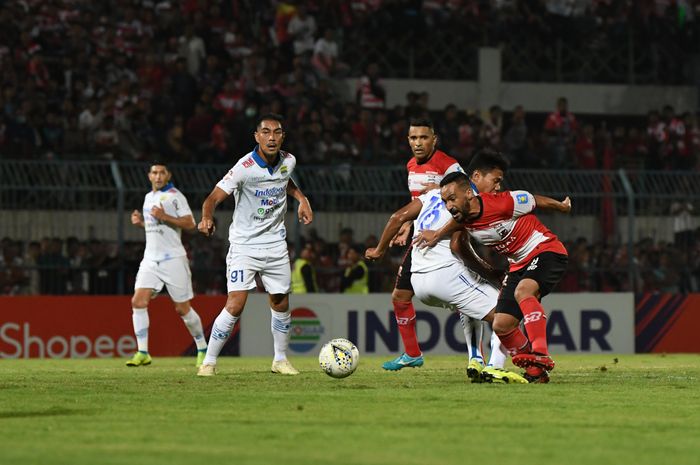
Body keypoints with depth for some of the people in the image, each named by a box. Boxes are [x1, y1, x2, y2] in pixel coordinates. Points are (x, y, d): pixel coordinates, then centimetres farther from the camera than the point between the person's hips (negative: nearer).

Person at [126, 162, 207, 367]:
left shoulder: (174, 196, -6)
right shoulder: (148, 197, 16)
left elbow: (189, 223, -14)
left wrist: (164, 216, -21)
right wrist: (141, 221, 9)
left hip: (173, 259, -6)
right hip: (150, 258, 6)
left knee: (182, 308, -2)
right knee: (138, 301, -11)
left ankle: (202, 349, 16)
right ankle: (142, 353, -10)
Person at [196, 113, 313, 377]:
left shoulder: (288, 161, -2)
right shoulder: (245, 167, -20)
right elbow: (214, 197, -23)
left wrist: (302, 199, 8)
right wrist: (207, 218, -44)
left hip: (275, 244, 5)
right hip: (244, 244, -5)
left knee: (281, 304, 10)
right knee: (235, 305, -15)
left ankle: (280, 360, 29)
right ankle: (209, 362, -4)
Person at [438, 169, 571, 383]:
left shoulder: (503, 203, -24)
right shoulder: (462, 221, -8)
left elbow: (536, 200, -6)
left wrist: (563, 207, 9)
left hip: (546, 250, -7)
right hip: (518, 264, 7)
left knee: (523, 291, -36)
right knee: (501, 325, -2)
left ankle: (541, 356, -42)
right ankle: (535, 372, 12)